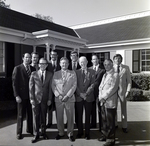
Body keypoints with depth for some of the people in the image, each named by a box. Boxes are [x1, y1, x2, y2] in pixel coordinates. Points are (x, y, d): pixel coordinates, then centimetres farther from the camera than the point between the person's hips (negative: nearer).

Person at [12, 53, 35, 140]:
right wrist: (17, 95, -12)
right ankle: (19, 132, 22)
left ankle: (30, 129, 29)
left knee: (30, 113, 12)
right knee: (21, 115, 7)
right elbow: (15, 83, -7)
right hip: (22, 95, -3)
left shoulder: (33, 69, 6)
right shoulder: (17, 68, -5)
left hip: (31, 95, 4)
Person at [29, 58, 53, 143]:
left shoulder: (50, 75, 3)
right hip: (36, 98, -1)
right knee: (36, 117, 5)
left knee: (43, 116, 10)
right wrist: (32, 99, -5)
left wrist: (49, 99, -2)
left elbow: (50, 87, 2)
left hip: (45, 99, 1)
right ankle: (36, 134, 18)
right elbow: (31, 87, 0)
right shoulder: (34, 74, 0)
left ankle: (43, 132, 28)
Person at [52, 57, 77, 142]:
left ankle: (70, 134, 20)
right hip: (58, 99, 1)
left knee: (70, 117, 4)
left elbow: (74, 85, -2)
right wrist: (58, 95, -8)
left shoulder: (73, 73, 4)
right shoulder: (56, 74, 9)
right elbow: (53, 85, 5)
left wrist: (67, 96, -11)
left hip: (70, 99, -1)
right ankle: (61, 133, 25)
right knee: (59, 117, 8)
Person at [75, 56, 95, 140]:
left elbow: (92, 84, -2)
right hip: (78, 97, 1)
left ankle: (87, 133, 19)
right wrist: (80, 94, -11)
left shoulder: (92, 72, 4)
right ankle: (80, 132, 23)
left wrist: (86, 93, -12)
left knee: (88, 116, 7)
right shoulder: (76, 72, 6)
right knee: (79, 116, 8)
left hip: (88, 97, -1)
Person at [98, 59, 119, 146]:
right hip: (103, 102, 7)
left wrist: (103, 97, -12)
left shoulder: (115, 75, -6)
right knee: (104, 120, 14)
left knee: (110, 121, 0)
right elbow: (101, 87, 14)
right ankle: (105, 135, 29)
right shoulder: (104, 75, 17)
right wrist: (100, 97, -1)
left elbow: (113, 88, -13)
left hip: (110, 102, -7)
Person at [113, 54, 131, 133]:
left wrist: (128, 90, -6)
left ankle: (124, 126, 21)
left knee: (123, 108, 8)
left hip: (122, 90, 0)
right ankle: (114, 124, 26)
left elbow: (129, 80, 1)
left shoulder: (126, 68, 0)